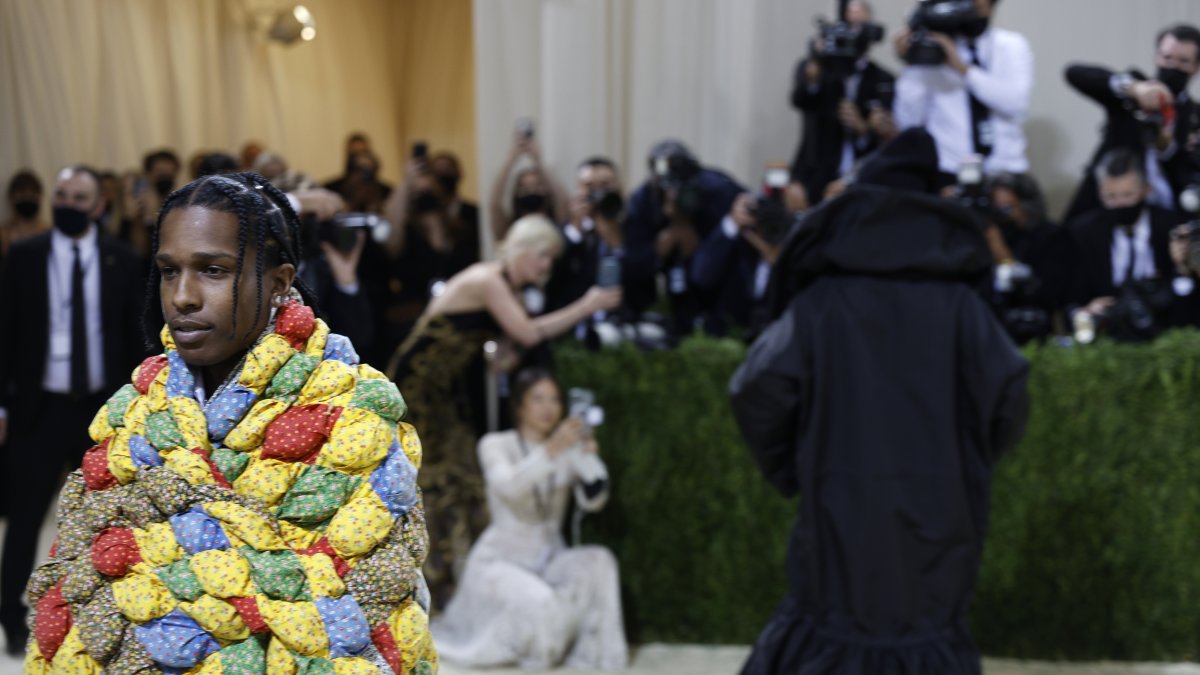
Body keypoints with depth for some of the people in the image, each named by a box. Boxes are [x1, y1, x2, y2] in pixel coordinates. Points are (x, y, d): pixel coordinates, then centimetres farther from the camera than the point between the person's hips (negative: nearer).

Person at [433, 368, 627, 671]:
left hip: (549, 559, 4)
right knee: (537, 601, -34)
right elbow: (509, 488, -29)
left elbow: (593, 500, -13)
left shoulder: (568, 450, 3)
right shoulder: (495, 444, -8)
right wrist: (550, 450, -43)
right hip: (500, 560, -4)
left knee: (598, 562, -26)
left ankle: (590, 653, -16)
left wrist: (589, 455, -31)